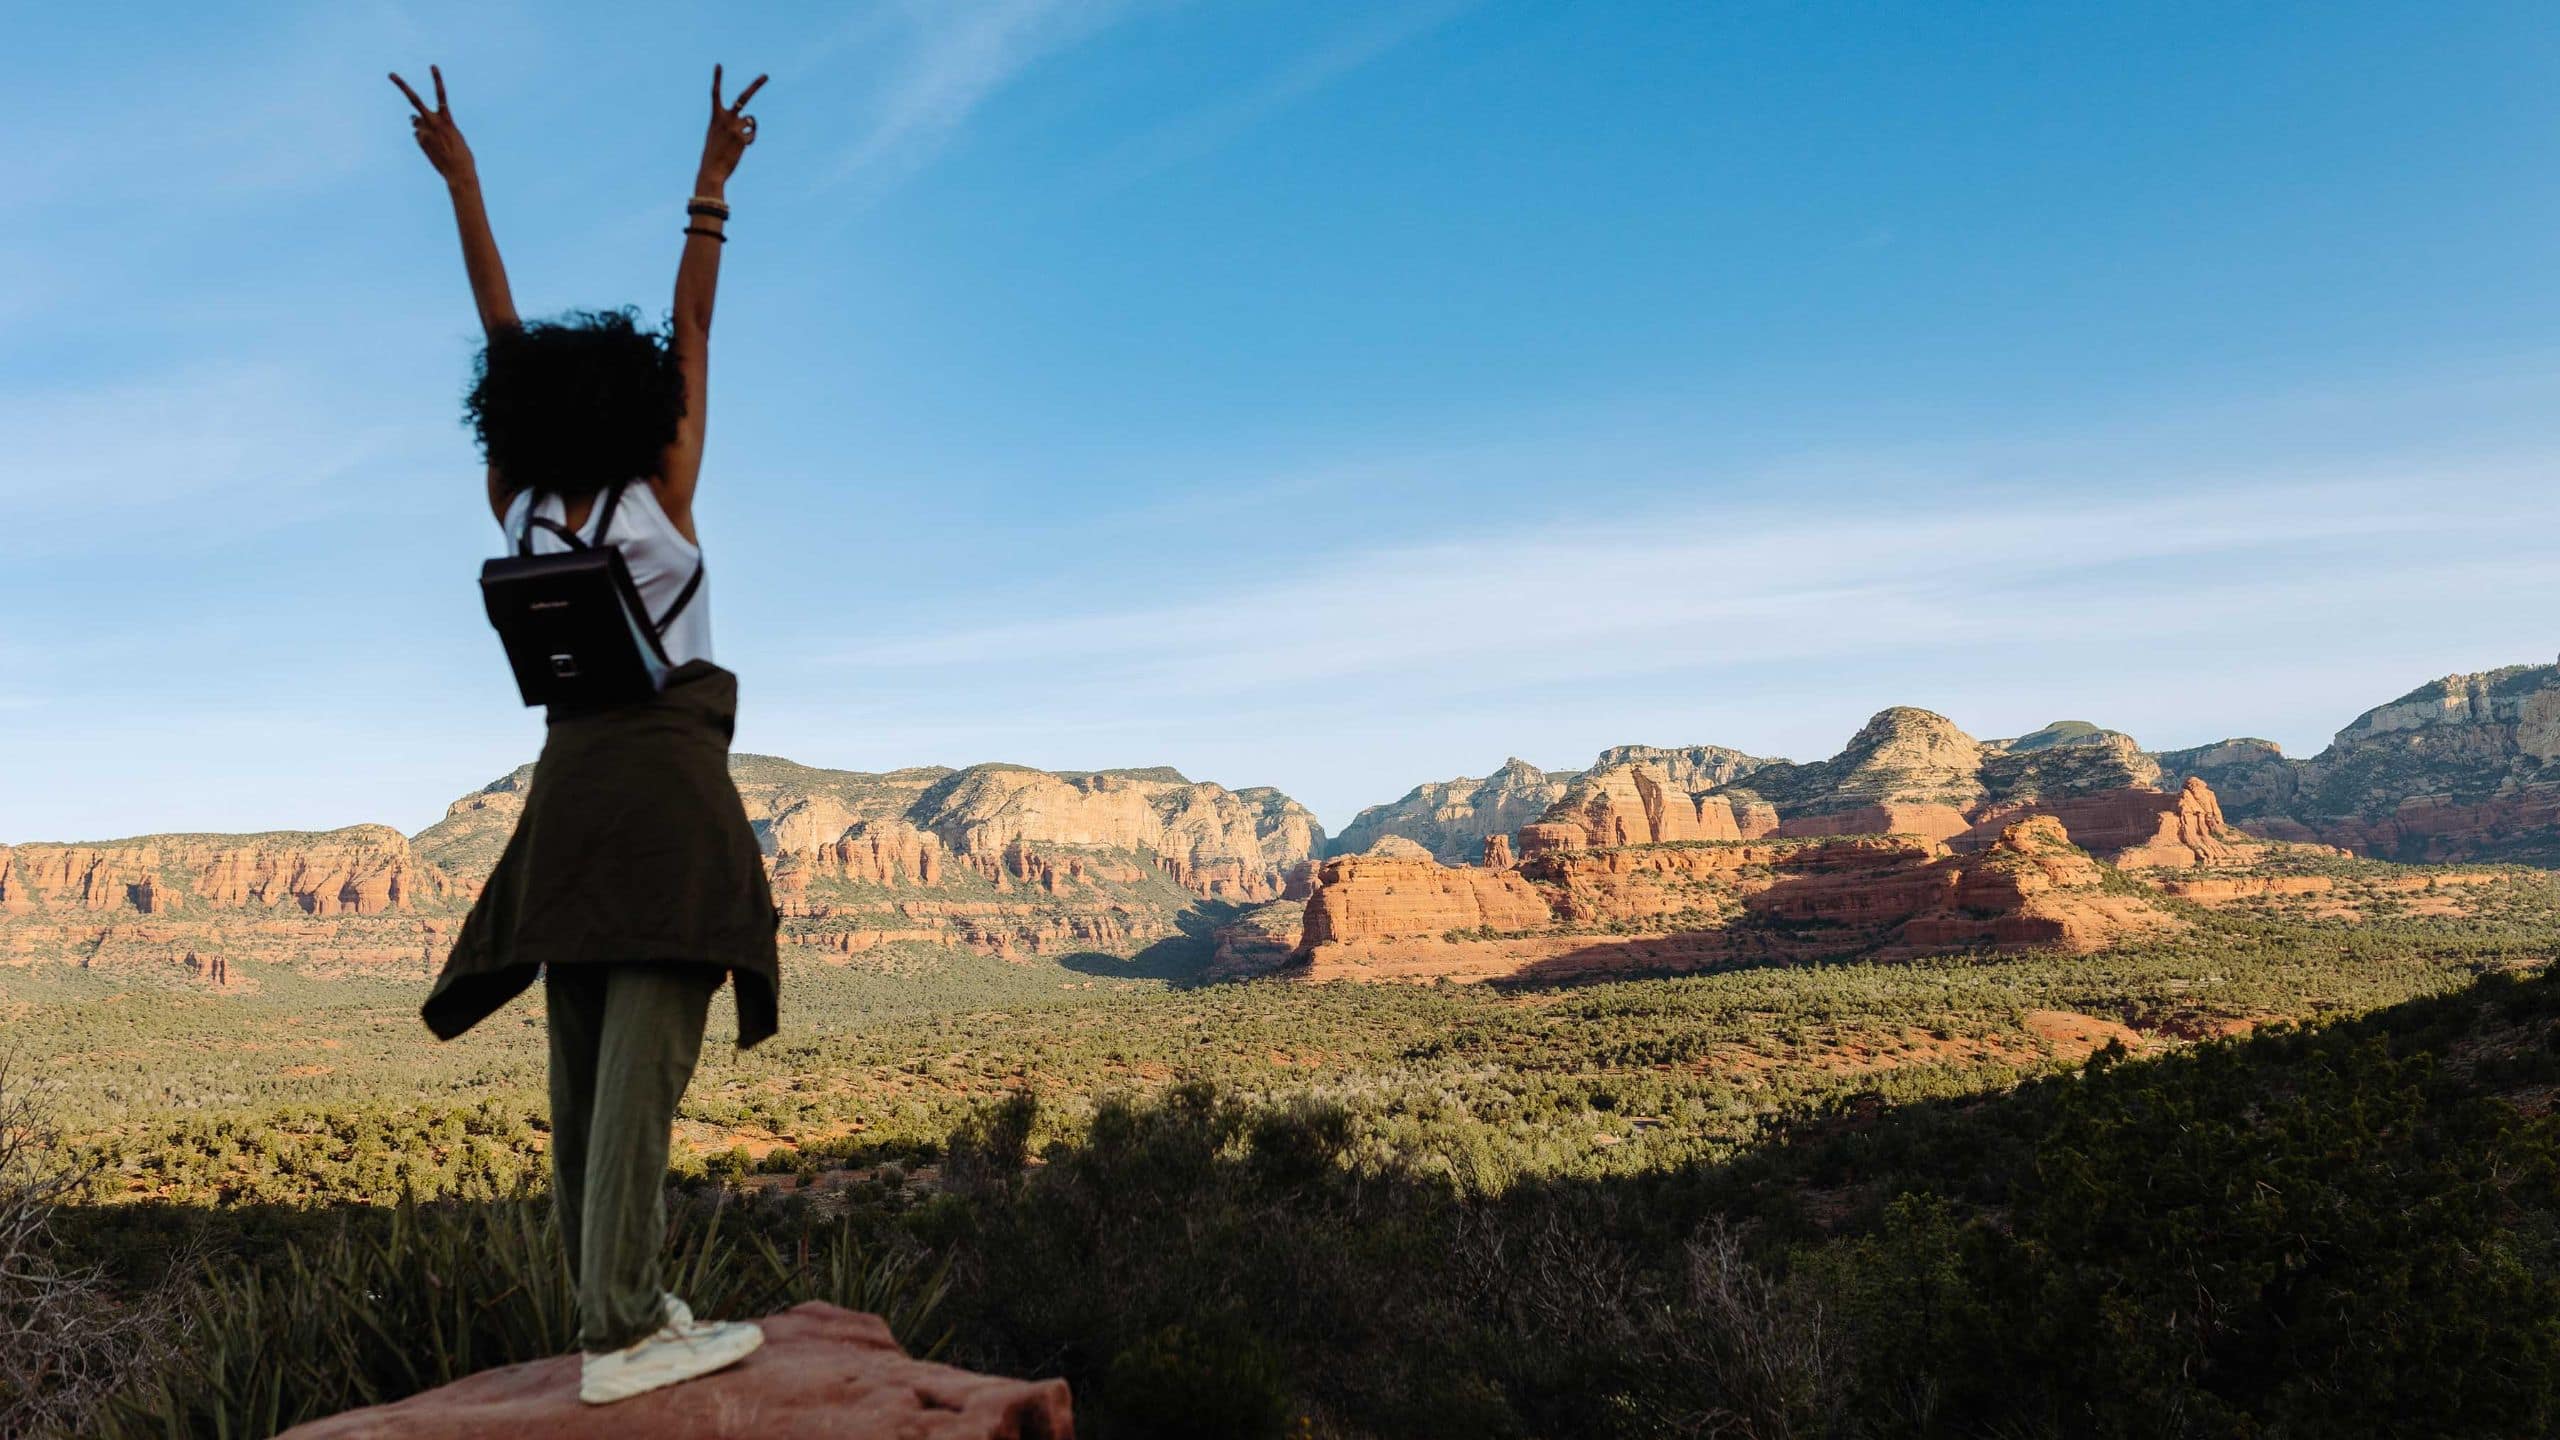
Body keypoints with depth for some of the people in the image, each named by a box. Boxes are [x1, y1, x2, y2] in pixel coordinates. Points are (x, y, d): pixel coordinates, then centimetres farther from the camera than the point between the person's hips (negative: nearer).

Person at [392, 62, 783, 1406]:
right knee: (644, 1056, -12)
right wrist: (712, 182, 7)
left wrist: (461, 180, 21)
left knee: (585, 1064, 8)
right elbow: (694, 328, 2)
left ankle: (618, 1306, 12)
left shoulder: (517, 514, 6)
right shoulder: (659, 497, -4)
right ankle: (621, 1334, -15)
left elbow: (501, 338, 13)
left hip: (571, 779, 6)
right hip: (669, 776, -6)